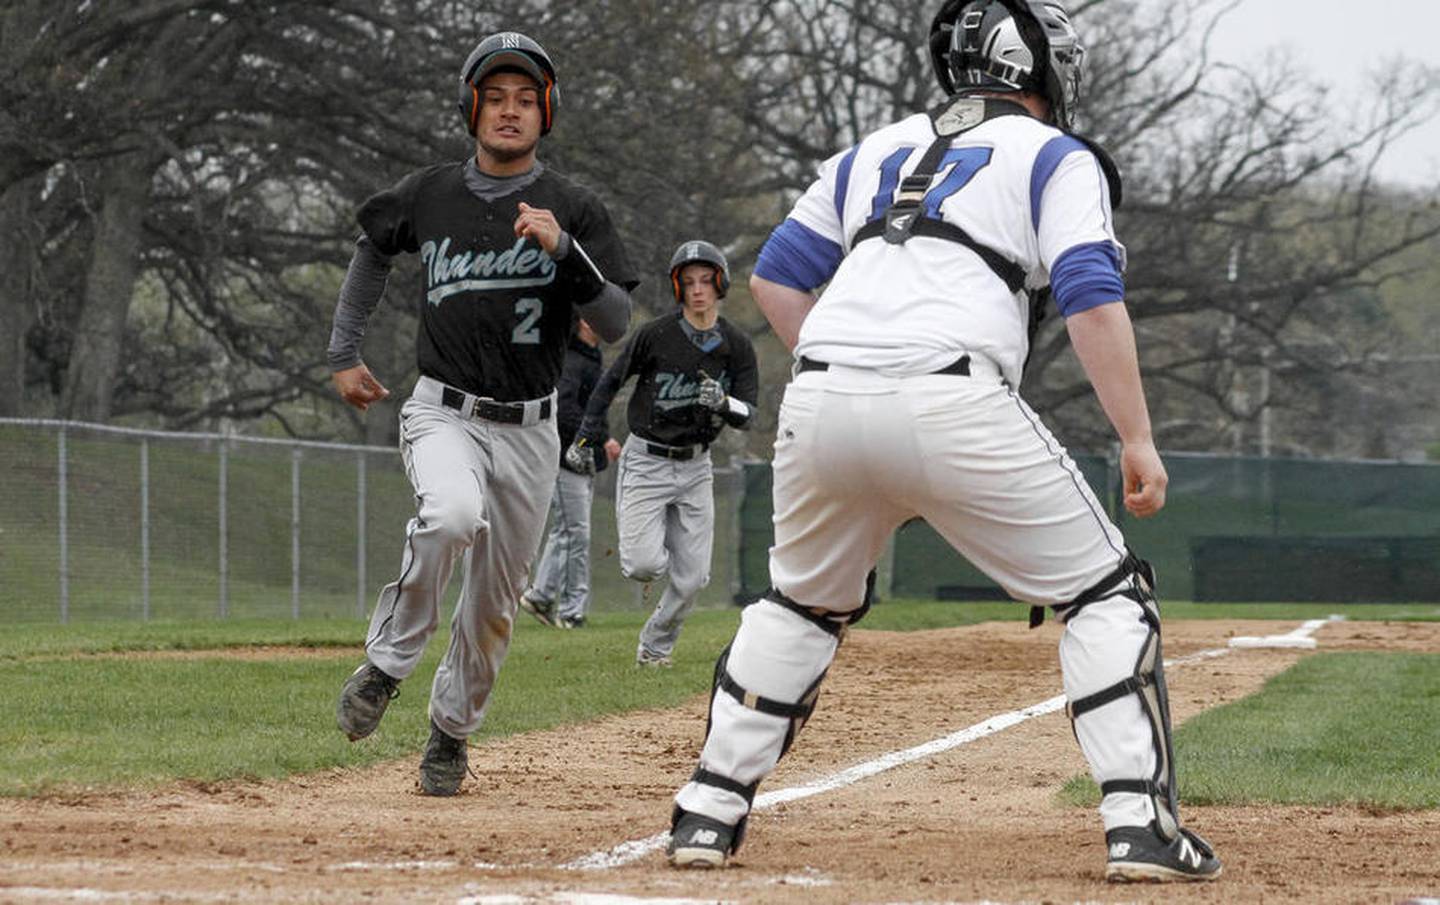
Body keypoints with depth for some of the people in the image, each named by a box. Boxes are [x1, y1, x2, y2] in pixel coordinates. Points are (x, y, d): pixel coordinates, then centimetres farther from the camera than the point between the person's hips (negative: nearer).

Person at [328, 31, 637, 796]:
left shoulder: (574, 210, -4)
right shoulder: (428, 195, 1)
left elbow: (615, 325, -12)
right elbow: (372, 247, 22)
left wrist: (562, 250, -26)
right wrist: (344, 352, 18)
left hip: (528, 430, 1)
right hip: (443, 412, -1)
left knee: (494, 602, 8)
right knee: (453, 515, -34)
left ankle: (451, 731, 31)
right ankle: (386, 664, -17)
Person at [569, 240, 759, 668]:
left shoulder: (737, 346, -1)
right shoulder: (655, 335, -10)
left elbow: (747, 416, -5)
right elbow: (611, 381, 4)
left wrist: (723, 403, -27)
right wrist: (585, 437, 1)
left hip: (695, 467, 3)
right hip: (646, 460, -3)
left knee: (692, 576, 0)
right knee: (643, 565, -16)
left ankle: (655, 645, 24)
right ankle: (641, 540, 22)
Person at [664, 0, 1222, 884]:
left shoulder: (876, 151, 27)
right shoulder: (1055, 158, 12)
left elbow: (775, 277, 26)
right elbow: (1092, 300, -2)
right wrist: (1139, 441, -1)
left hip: (819, 406, 5)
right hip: (955, 404, -5)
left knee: (801, 602, 28)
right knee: (1104, 590, 9)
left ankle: (709, 812, 21)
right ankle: (1140, 822, -3)